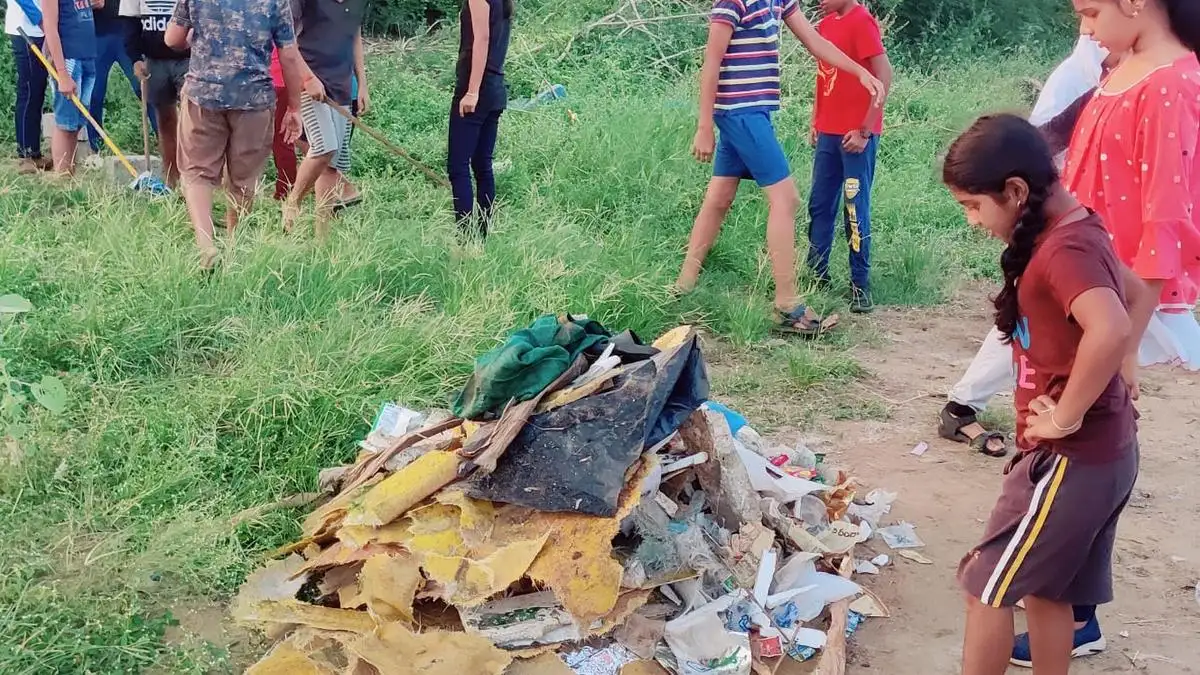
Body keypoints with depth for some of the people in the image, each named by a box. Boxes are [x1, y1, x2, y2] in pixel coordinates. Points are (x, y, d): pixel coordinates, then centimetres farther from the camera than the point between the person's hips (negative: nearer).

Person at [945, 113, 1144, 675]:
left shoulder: (1063, 250, -23)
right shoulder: (1077, 235, 7)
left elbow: (1110, 331, -41)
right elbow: (1139, 295, 23)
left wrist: (1066, 416, -27)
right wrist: (1110, 378, 15)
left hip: (1070, 459, -9)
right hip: (1101, 452, 9)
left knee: (987, 588, 3)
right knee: (1043, 587, 18)